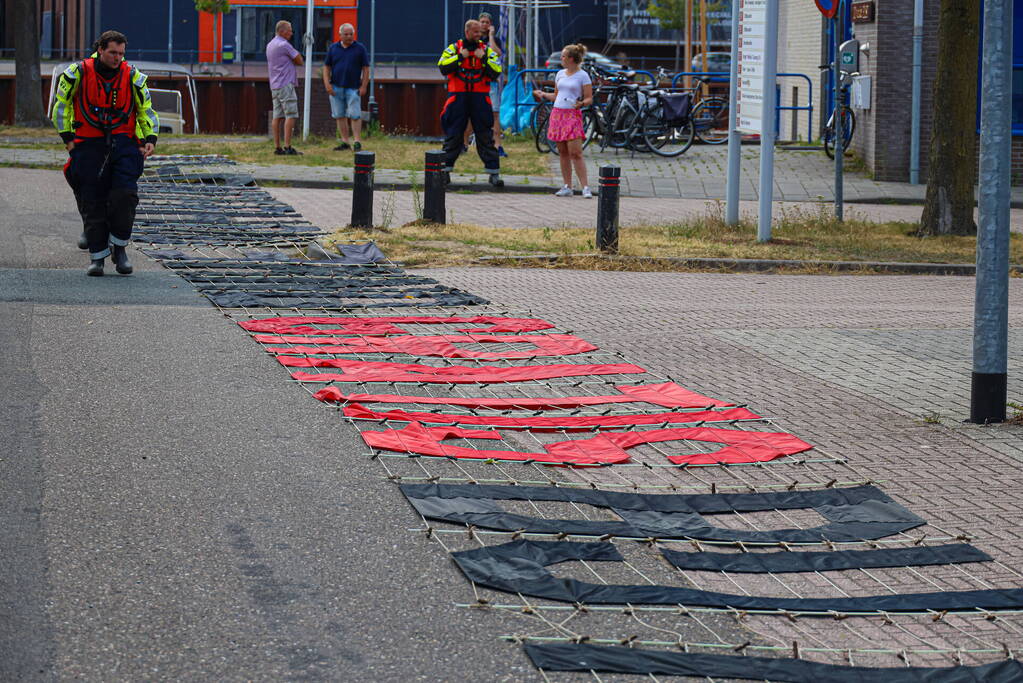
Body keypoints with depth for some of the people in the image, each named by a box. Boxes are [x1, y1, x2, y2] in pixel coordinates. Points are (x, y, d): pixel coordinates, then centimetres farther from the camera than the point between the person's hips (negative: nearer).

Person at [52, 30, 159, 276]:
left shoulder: (132, 76, 3)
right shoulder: (78, 73, -2)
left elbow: (146, 110, 13)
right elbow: (61, 105, 8)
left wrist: (150, 139, 0)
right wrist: (67, 137, 2)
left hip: (124, 144, 1)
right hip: (88, 145, -1)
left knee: (125, 195, -14)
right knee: (93, 202, 0)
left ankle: (119, 247, 3)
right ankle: (97, 255, 10)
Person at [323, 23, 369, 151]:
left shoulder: (360, 48, 2)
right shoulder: (333, 48, 8)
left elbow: (366, 68, 2)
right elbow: (326, 67, 10)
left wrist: (363, 86, -5)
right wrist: (327, 84, -2)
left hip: (353, 88, -3)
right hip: (336, 88, 3)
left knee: (355, 116, -8)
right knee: (340, 116, 4)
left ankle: (357, 141, -6)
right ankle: (345, 142, 9)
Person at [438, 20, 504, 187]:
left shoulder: (487, 50, 9)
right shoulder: (454, 48, 6)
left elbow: (496, 72, 0)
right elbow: (443, 67, -6)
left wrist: (484, 59, -9)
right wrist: (460, 57, -11)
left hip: (480, 98, 1)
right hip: (458, 97, -1)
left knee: (486, 136, -1)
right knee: (453, 135, 2)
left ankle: (494, 173, 1)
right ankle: (445, 169, 11)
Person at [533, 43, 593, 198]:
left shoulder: (582, 76, -3)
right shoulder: (560, 74, 14)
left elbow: (589, 99, -5)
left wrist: (581, 104, -24)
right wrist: (542, 94, 19)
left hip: (573, 115, -6)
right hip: (557, 114, 6)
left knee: (575, 153, -13)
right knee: (563, 152, 6)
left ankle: (585, 187, -13)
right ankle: (567, 187, 11)